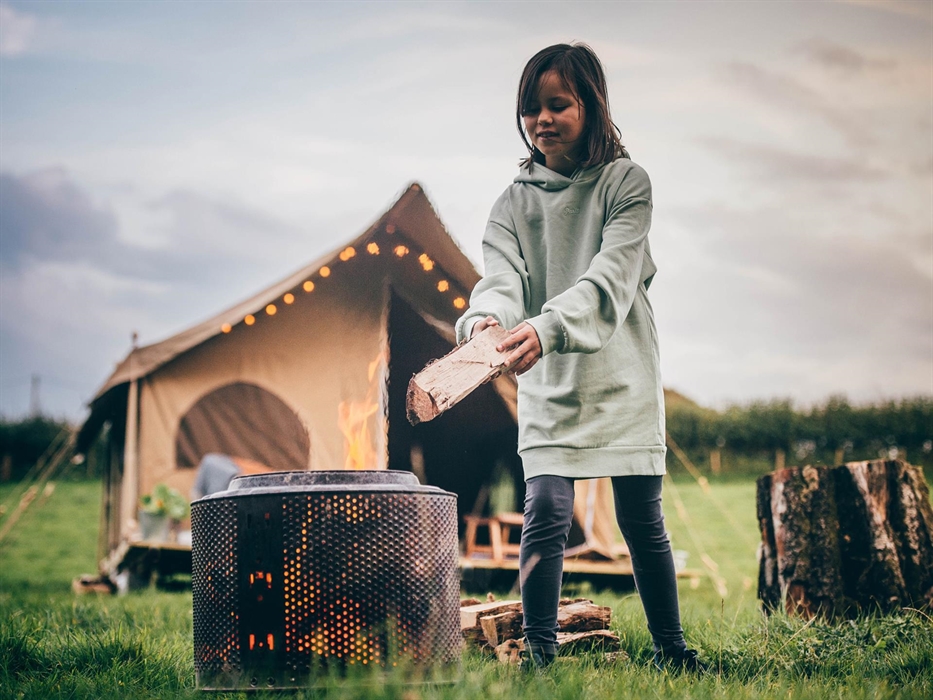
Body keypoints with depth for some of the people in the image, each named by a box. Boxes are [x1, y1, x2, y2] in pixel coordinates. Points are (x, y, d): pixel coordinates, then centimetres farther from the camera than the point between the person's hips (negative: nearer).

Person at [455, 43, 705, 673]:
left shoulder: (626, 183, -6)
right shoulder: (515, 202, 3)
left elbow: (611, 276, -20)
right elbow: (502, 274, -13)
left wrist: (546, 328, -37)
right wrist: (487, 318, -38)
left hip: (623, 378, -1)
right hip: (548, 386, 1)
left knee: (642, 522, 5)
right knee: (546, 515, -11)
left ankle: (672, 648, 21)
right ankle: (539, 654, -4)